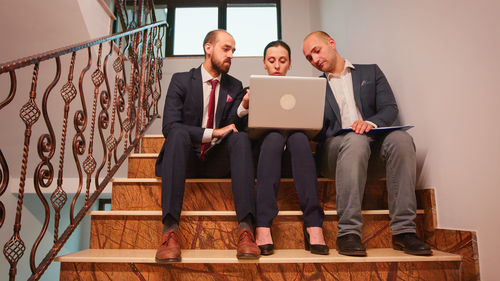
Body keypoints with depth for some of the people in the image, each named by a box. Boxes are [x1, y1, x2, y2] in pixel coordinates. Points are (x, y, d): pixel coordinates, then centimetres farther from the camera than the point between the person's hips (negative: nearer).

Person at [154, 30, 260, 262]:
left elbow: (232, 127, 2)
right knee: (180, 133, -33)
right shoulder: (181, 80, 2)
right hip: (186, 159, -2)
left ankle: (246, 228, -38)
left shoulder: (235, 87, 12)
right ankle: (170, 230, -41)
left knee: (241, 137, -27)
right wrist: (211, 133, -21)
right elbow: (169, 126, -11)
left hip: (217, 161, 2)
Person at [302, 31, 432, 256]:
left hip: (373, 141, 2)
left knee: (400, 138, -30)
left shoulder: (370, 72, 21)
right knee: (355, 140, -35)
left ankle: (403, 231, -28)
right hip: (334, 148, -1)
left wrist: (371, 122, -14)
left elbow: (390, 108, 7)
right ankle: (348, 233, -36)